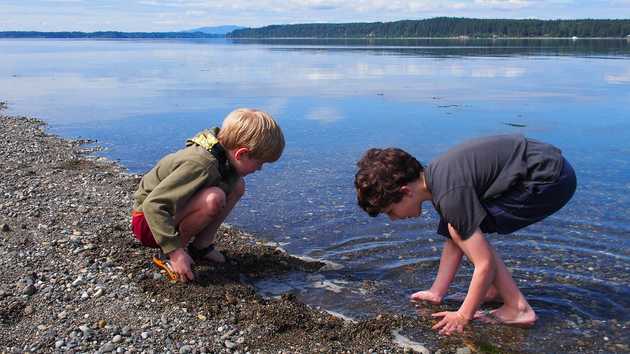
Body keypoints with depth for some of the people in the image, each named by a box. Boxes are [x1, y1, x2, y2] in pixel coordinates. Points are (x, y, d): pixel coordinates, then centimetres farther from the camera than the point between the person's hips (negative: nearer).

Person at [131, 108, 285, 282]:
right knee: (213, 198, -35)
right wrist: (175, 252, -36)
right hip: (148, 220, -9)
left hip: (171, 208, 9)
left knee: (237, 185, 0)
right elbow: (153, 205, -36)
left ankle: (201, 246, 2)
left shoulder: (222, 154, -6)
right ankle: (169, 255, -14)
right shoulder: (200, 165, -33)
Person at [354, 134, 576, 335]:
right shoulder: (435, 177, 4)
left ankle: (517, 309, -5)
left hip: (552, 178, -9)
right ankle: (495, 287, 18)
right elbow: (455, 243, 13)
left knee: (463, 230, -11)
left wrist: (463, 316, -9)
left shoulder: (450, 194, -25)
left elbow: (485, 264, -20)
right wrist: (436, 293, 15)